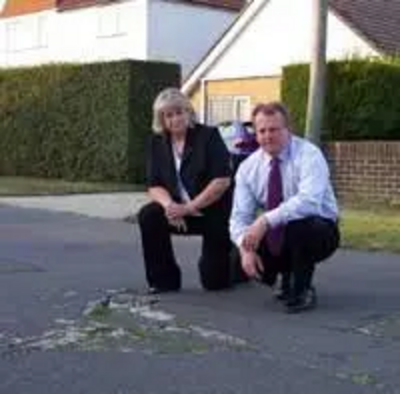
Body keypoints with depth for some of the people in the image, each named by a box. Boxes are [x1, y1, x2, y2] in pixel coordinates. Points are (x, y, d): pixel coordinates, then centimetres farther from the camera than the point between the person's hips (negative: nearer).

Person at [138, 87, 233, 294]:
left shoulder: (208, 135, -14)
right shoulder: (157, 142, 0)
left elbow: (222, 181, -21)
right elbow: (154, 186, -2)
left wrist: (189, 208, -25)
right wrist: (169, 204, -24)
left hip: (215, 211, -4)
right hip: (181, 210, 4)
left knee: (214, 281, -5)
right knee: (148, 216, -25)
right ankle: (164, 280, -9)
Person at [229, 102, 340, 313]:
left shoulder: (308, 155, -21)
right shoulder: (248, 167, -5)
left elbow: (308, 200, -38)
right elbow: (240, 216, -9)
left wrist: (266, 221, -45)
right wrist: (246, 247, -28)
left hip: (318, 231, -5)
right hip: (276, 235, 6)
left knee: (297, 225, -38)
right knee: (239, 259, -16)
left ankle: (302, 290, -13)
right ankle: (287, 276, 15)